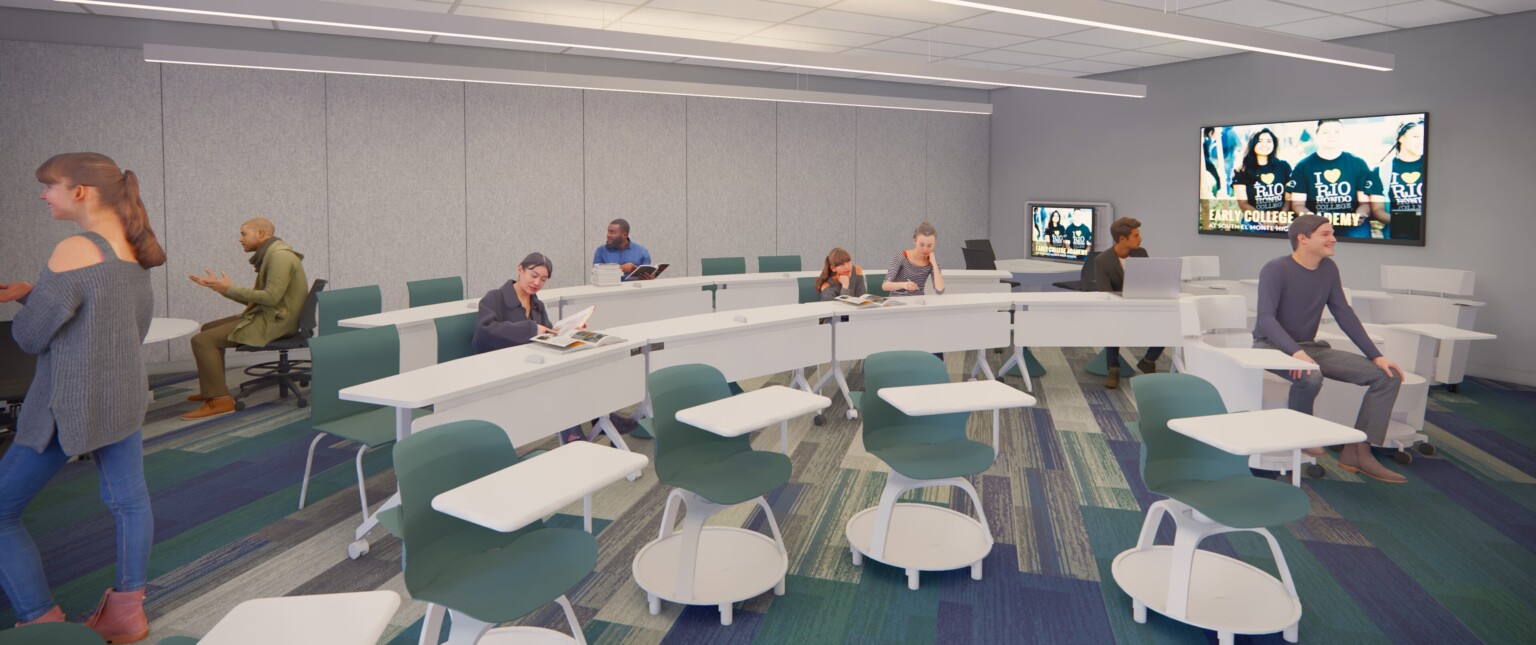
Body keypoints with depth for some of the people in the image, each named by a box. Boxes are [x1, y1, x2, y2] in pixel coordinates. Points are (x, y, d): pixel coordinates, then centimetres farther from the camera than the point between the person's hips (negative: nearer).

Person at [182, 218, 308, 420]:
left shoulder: (280, 256, -17)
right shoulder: (271, 255, 15)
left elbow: (271, 297, -25)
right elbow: (255, 298, 17)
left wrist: (229, 289, -17)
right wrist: (220, 286, 10)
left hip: (272, 323, -11)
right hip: (265, 316, 11)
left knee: (202, 341, -14)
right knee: (209, 329, 22)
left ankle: (220, 399, -10)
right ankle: (212, 388, 30)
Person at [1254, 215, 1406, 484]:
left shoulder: (1329, 269, 5)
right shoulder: (1276, 270, -16)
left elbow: (1344, 314, 8)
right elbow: (1265, 318, -25)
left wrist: (1376, 356, 1)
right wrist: (1296, 352, -40)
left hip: (1311, 347, 8)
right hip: (1273, 346, -7)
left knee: (1388, 376, -5)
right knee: (1310, 377, -39)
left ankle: (1358, 451, -4)